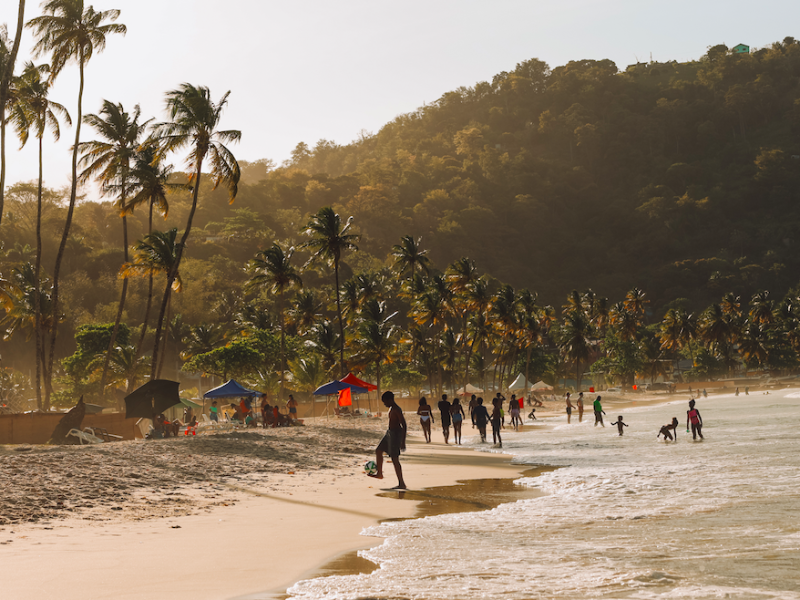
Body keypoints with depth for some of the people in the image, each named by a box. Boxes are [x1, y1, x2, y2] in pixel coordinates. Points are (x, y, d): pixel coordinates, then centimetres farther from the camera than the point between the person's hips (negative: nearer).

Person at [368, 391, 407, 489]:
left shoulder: (397, 410, -20)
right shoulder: (391, 408, 10)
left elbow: (404, 425, -22)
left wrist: (403, 442, -24)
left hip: (396, 433, -10)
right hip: (390, 433, 10)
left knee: (394, 459, -9)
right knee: (378, 451, 19)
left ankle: (401, 484, -6)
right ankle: (379, 473, 36)